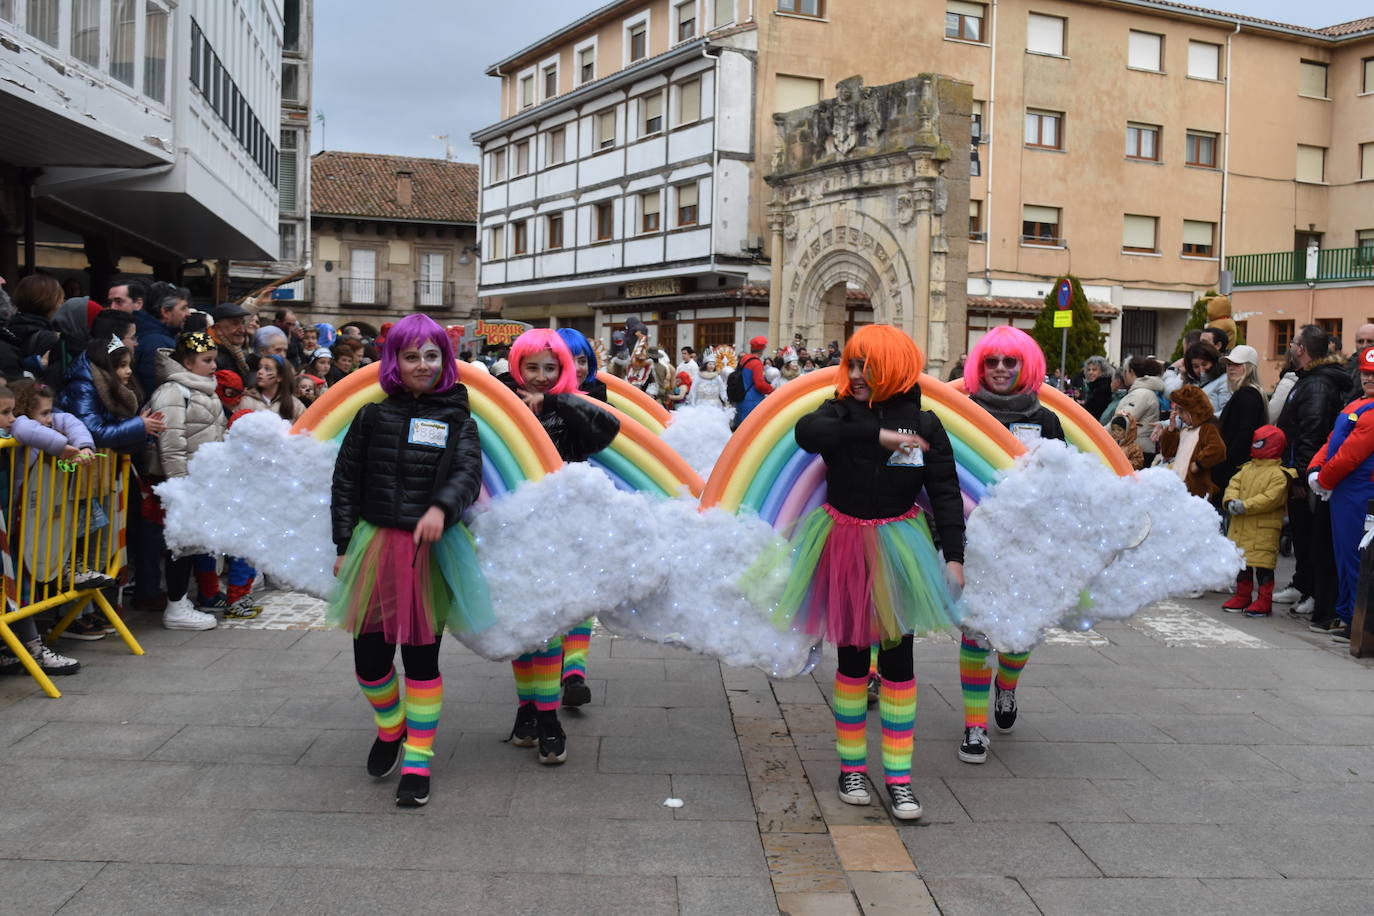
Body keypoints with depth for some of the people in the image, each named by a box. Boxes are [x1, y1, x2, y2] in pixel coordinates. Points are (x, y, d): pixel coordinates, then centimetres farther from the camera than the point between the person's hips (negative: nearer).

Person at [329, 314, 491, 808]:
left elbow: (468, 474, -12)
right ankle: (390, 728, 37)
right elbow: (345, 481, 10)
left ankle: (417, 761, 17)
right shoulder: (372, 416, 7)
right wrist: (344, 545, 4)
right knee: (368, 655, 6)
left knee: (422, 657, 3)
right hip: (375, 544, 2)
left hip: (431, 550, -2)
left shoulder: (457, 420, 3)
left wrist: (441, 508, -32)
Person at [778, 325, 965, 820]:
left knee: (898, 662, 3)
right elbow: (807, 432, -25)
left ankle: (898, 776, 12)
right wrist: (877, 435, -29)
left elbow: (946, 493, -1)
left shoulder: (924, 423, -1)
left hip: (897, 548, 0)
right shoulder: (840, 412, -2)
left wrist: (953, 555, -10)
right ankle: (851, 767, 24)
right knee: (852, 661, 10)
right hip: (844, 547, 0)